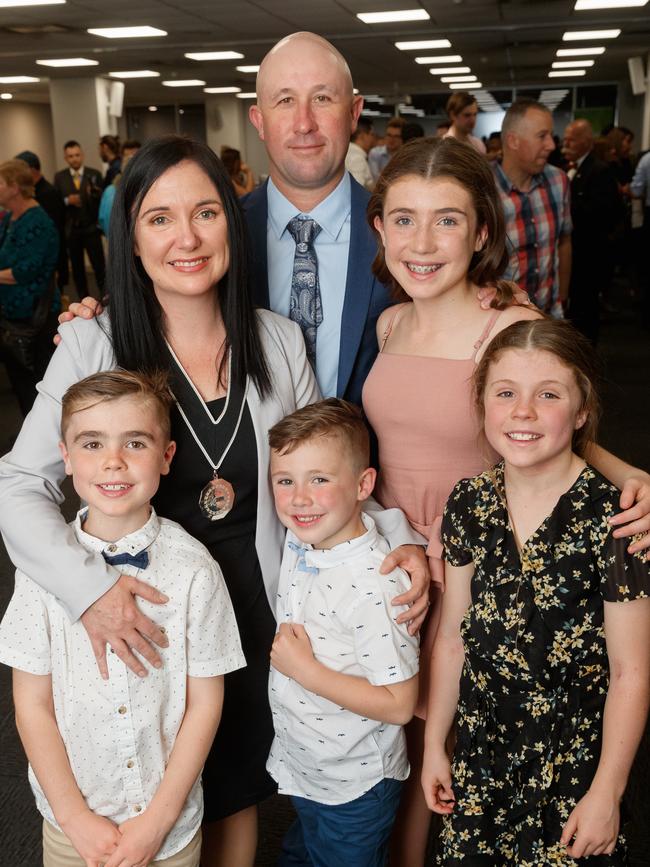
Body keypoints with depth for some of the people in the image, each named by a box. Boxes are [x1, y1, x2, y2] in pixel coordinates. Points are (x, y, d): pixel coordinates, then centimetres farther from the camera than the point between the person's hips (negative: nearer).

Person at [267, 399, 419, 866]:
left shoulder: (376, 583, -30)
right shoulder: (299, 543, -7)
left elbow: (398, 705, -27)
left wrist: (305, 670, -26)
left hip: (354, 792, -7)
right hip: (298, 768, 7)